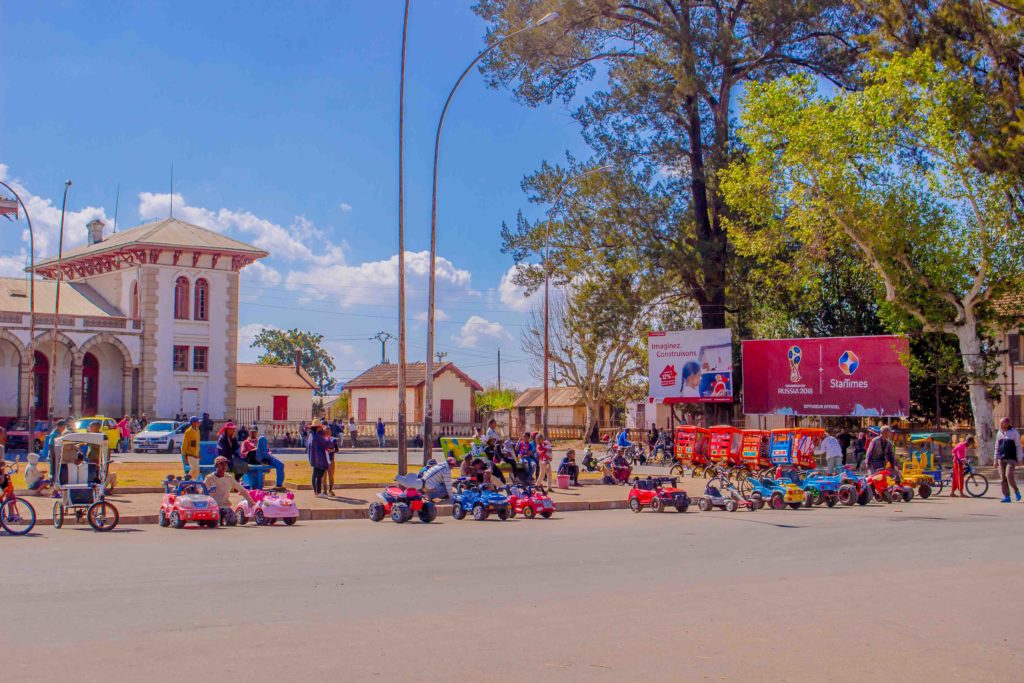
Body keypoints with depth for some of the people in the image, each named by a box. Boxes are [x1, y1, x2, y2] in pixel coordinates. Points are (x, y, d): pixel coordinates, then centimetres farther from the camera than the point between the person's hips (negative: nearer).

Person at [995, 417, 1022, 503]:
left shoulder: (1014, 433, -2)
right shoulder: (999, 433, 11)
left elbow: (1018, 447, -2)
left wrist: (1019, 460, -7)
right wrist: (996, 460, 14)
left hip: (1011, 459, -5)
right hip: (1001, 459, 5)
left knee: (1009, 475, -18)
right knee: (1002, 478, 0)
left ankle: (1016, 491, 5)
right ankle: (1006, 496, 4)